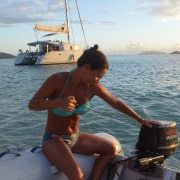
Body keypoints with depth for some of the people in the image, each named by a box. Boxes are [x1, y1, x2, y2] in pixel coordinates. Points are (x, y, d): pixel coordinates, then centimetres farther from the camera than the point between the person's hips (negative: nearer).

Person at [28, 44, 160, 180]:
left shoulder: (93, 87, -9)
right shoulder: (57, 80, -22)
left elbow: (117, 103, 2)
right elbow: (32, 104, -19)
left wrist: (141, 120, 5)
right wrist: (59, 103, -36)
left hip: (75, 137, 6)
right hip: (54, 139, -6)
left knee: (111, 149, 4)